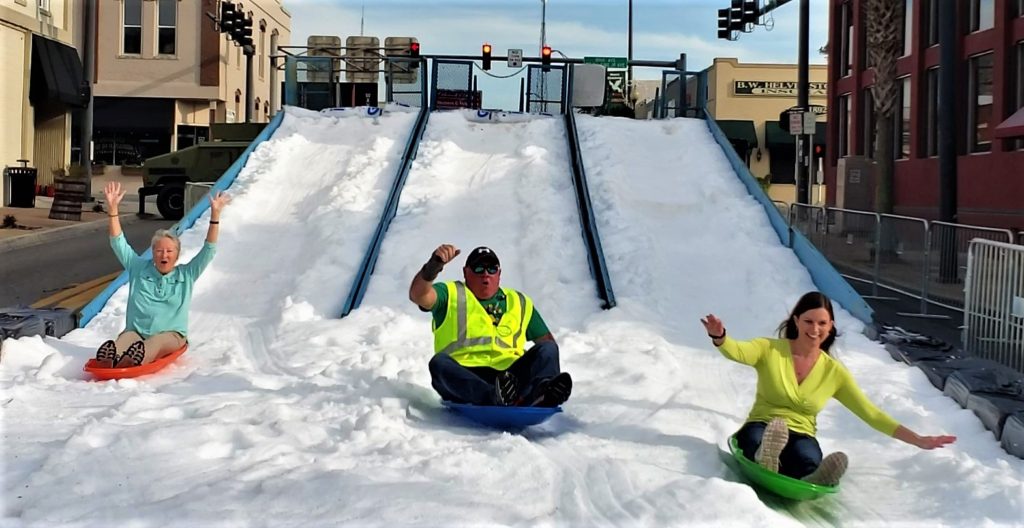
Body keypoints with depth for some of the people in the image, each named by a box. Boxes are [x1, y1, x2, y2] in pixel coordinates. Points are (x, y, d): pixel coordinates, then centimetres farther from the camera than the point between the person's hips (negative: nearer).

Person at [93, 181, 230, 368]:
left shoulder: (186, 275, 14)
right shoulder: (139, 269, 17)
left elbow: (208, 250, 6)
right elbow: (119, 244, 12)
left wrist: (215, 215, -3)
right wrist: (113, 209, 2)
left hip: (171, 335, -2)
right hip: (136, 332, 2)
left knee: (156, 343, -38)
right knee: (125, 339, -35)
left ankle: (134, 360, -71)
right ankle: (108, 360, -69)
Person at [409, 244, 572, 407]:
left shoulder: (520, 302, 25)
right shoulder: (451, 294, 15)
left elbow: (547, 340, 24)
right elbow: (418, 296, -4)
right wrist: (433, 266, -24)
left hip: (509, 377, 3)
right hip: (464, 377, -2)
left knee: (547, 349, -17)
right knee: (439, 363, -31)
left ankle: (540, 391, -50)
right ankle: (495, 398, -55)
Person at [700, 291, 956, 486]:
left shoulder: (834, 371, 4)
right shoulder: (770, 349, -2)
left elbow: (871, 414, 7)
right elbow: (736, 351, -23)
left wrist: (917, 440, 0)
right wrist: (719, 336, -47)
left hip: (800, 436, 1)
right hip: (761, 429, -1)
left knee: (809, 460, -38)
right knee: (754, 439, -41)